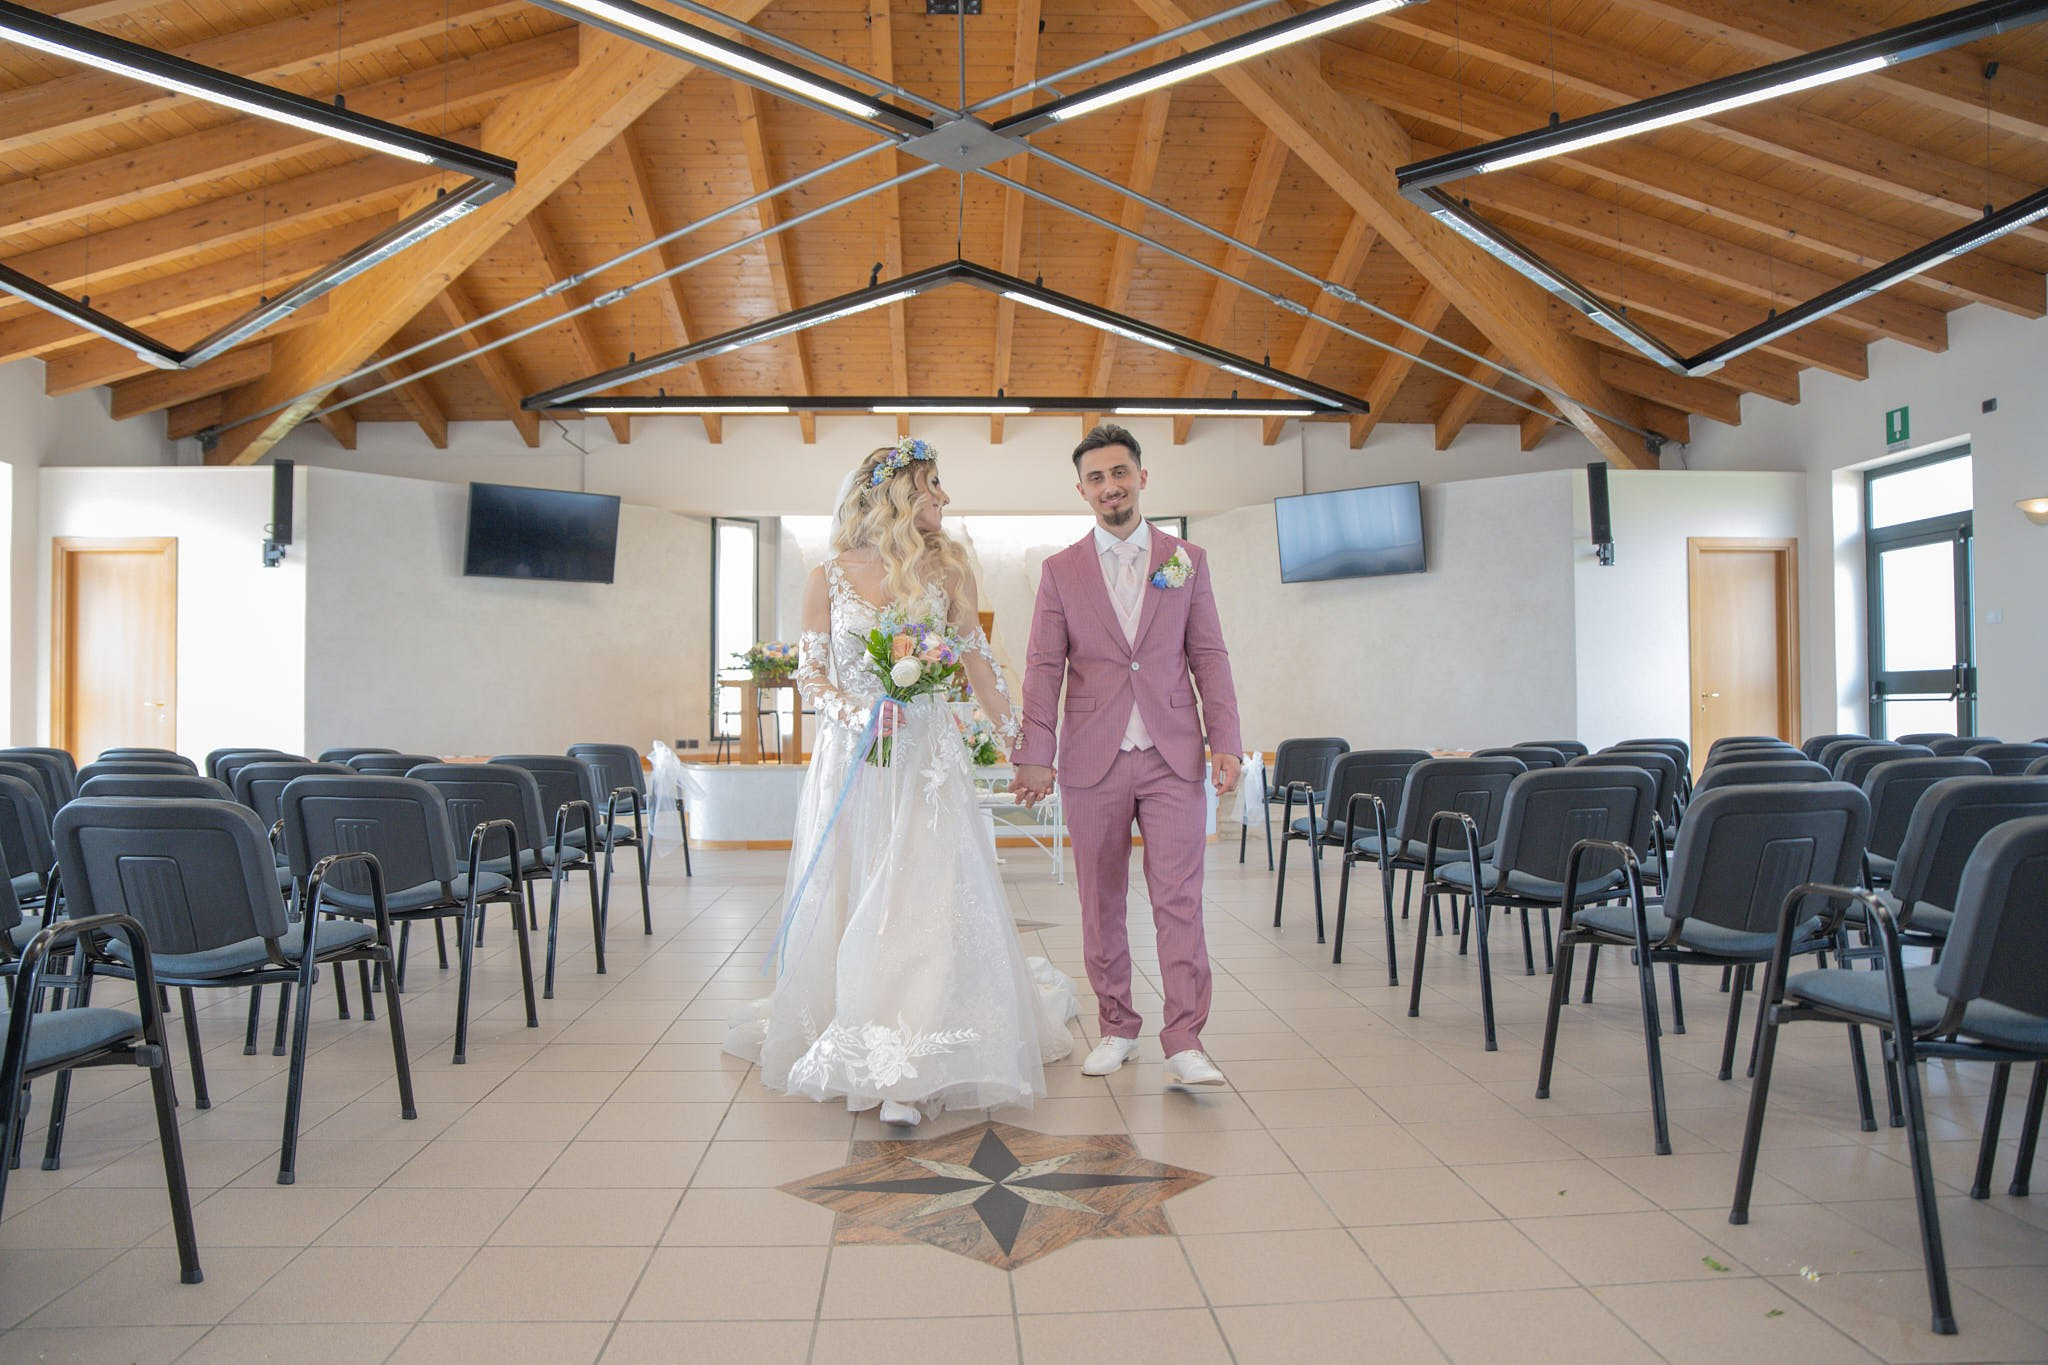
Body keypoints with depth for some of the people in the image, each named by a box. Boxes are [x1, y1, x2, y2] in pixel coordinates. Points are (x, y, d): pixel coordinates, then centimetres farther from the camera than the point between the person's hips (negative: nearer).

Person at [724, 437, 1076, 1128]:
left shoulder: (944, 570, 6)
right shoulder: (829, 577, 3)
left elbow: (978, 663, 10)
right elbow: (809, 671, 3)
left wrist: (1019, 741, 10)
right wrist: (854, 712, -16)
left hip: (927, 760, 0)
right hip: (851, 761, 0)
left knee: (920, 901, -7)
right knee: (848, 902, 6)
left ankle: (905, 1073, -4)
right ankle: (845, 1040, 26)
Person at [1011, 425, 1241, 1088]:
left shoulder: (1187, 560, 9)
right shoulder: (1061, 570, 8)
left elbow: (1209, 655, 7)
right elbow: (1043, 668, 4)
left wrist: (1224, 741, -2)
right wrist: (1033, 756, -4)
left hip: (1172, 757, 0)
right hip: (1093, 760, 1)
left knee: (1179, 901, -5)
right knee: (1101, 905, 8)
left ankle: (1184, 1042, 1)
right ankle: (1117, 1027, 22)